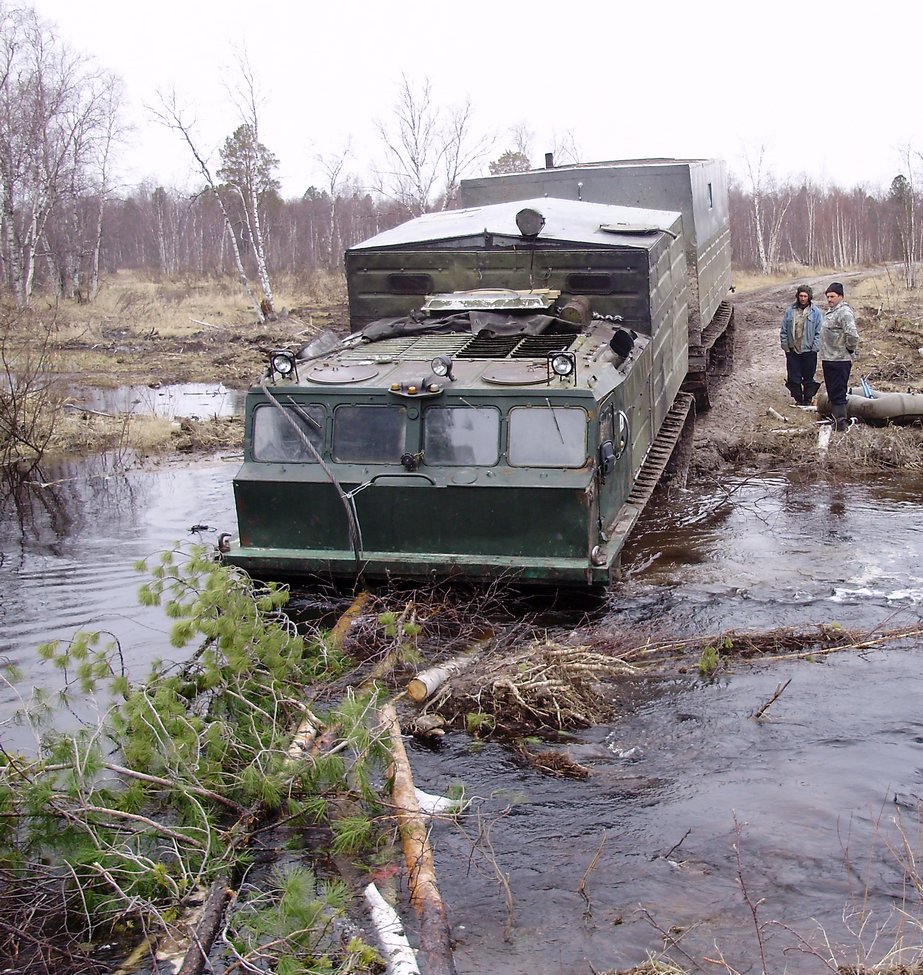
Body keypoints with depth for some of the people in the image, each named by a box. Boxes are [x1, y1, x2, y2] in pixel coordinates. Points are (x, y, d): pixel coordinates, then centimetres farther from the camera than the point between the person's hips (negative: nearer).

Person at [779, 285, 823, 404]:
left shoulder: (816, 312, -1)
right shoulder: (790, 310, 4)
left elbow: (819, 332, -2)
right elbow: (783, 330, 7)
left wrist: (815, 348, -9)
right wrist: (785, 346, 1)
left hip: (808, 351, -2)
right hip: (792, 350, 2)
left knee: (809, 377, 5)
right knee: (793, 377, 5)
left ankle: (808, 399, 16)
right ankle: (798, 398, 17)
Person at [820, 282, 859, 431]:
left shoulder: (844, 312, -18)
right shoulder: (831, 311, 14)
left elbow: (852, 334, -29)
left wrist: (850, 349, -15)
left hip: (840, 360, -10)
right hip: (829, 358, 10)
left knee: (838, 392, -6)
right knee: (832, 391, 18)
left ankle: (840, 421, -2)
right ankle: (835, 417, 28)